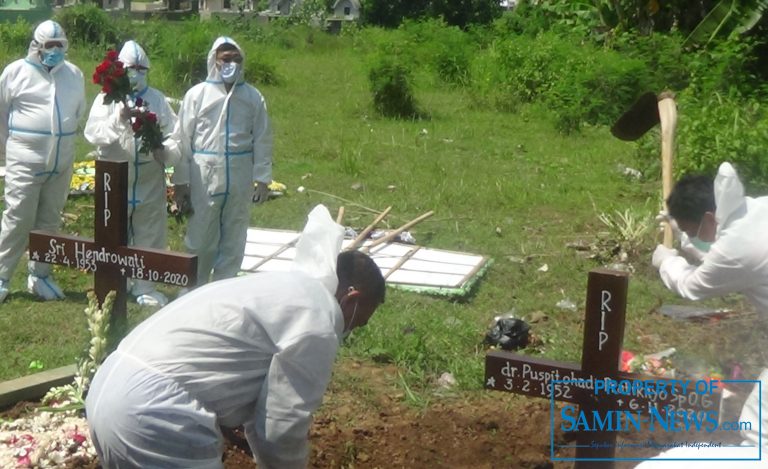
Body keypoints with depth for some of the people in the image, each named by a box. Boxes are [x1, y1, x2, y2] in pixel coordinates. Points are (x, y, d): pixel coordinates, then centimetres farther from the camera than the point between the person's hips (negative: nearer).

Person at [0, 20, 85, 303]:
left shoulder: (74, 74, 7)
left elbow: (79, 112, 17)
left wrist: (62, 141, 13)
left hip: (61, 163, 4)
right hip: (25, 162, -4)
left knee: (49, 222, 11)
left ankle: (39, 276, 22)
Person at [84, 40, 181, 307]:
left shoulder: (157, 99, 8)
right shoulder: (107, 98, 2)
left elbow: (174, 132, 4)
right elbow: (92, 133, -9)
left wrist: (167, 150, -16)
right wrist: (118, 120, -22)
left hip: (150, 178, 2)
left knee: (149, 234, 7)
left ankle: (144, 286, 19)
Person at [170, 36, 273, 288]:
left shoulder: (253, 97, 4)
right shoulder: (197, 94, -1)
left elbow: (262, 139, 5)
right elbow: (182, 139, -1)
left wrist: (262, 179, 1)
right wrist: (180, 181, -3)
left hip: (240, 177, 2)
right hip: (205, 175, -2)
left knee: (234, 237, 10)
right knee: (201, 236, 5)